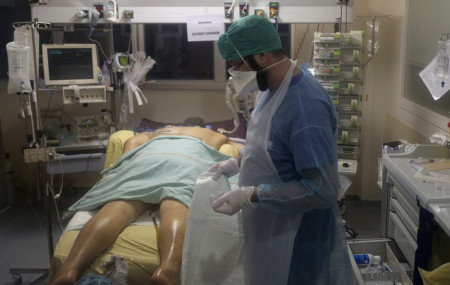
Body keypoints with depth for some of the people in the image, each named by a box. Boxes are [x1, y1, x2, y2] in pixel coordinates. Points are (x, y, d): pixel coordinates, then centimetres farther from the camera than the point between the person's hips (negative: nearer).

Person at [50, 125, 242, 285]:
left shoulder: (155, 133, 45)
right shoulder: (217, 137, 45)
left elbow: (131, 142, 28)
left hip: (150, 155, 1)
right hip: (193, 161, -1)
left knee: (119, 206, -21)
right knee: (177, 207, -28)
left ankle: (70, 268, -48)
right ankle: (169, 268, -60)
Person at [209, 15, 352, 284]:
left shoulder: (305, 106, -30)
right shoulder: (274, 85, 0)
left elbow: (323, 189, -30)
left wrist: (250, 195, -30)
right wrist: (238, 163, 5)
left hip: (297, 235, -9)